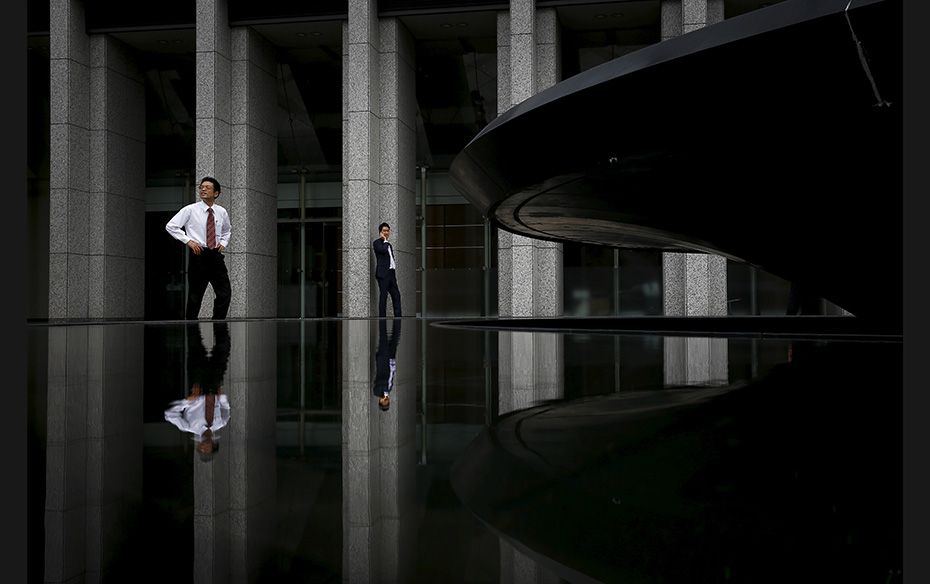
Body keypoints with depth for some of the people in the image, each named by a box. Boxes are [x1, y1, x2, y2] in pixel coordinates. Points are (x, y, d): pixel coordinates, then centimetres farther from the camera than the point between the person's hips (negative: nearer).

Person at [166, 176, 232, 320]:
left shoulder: (222, 212, 7)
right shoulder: (190, 210, -4)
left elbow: (227, 230, 27)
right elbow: (170, 226, -5)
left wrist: (224, 243, 9)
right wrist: (188, 241, -11)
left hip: (216, 255, 4)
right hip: (198, 255, -4)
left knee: (225, 293, 0)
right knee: (195, 295, 2)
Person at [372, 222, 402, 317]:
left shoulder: (388, 245, 24)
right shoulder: (377, 242, -1)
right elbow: (383, 250, -23)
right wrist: (385, 240, -6)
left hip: (391, 273, 8)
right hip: (383, 273, -8)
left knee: (396, 295, 5)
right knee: (383, 295, -8)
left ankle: (398, 316, 6)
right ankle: (382, 317, -6)